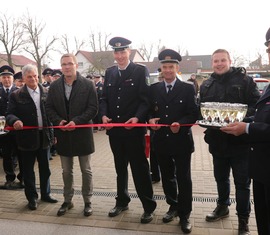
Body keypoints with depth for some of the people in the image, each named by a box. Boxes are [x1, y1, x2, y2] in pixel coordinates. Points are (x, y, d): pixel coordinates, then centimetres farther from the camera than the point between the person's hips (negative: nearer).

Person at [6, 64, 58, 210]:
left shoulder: (46, 93, 2)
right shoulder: (16, 95, -3)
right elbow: (9, 114, -6)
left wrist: (53, 132, -3)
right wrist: (15, 121, -29)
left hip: (44, 136, 2)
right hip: (27, 137, -2)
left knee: (45, 168, 14)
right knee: (28, 170, 10)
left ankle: (45, 194, 32)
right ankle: (32, 198, 26)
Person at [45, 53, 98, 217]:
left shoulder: (88, 85, -6)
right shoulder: (54, 86, 5)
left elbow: (93, 108, -10)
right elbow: (49, 107, 6)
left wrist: (76, 121, -19)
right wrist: (58, 121, -12)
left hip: (82, 133, -3)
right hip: (63, 134, 3)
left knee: (86, 170, 9)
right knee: (66, 171, 15)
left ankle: (87, 202, 24)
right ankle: (67, 201, 31)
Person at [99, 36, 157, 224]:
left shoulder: (141, 70, -4)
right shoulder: (109, 72, 11)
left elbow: (146, 99, -10)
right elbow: (105, 98, 11)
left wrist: (137, 118, -24)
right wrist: (104, 115, -7)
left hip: (134, 128, -5)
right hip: (114, 129, 5)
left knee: (140, 168, 3)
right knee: (120, 167, 17)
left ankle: (148, 207, 17)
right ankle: (122, 201, 34)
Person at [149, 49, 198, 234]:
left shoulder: (188, 88, -2)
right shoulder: (154, 89, 7)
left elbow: (193, 114, -7)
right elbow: (149, 110, 9)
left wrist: (180, 124, -23)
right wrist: (151, 119, -13)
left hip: (181, 141, -3)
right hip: (162, 141, 3)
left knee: (184, 178, 6)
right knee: (167, 177, 16)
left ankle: (185, 214, 22)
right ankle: (173, 206, 36)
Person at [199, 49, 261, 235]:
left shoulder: (245, 80, -6)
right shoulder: (206, 85, 9)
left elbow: (257, 106, -9)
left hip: (240, 140, -4)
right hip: (217, 140, 5)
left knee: (242, 182, 5)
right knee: (221, 177, 21)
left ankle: (243, 220, 22)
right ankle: (223, 207, 42)